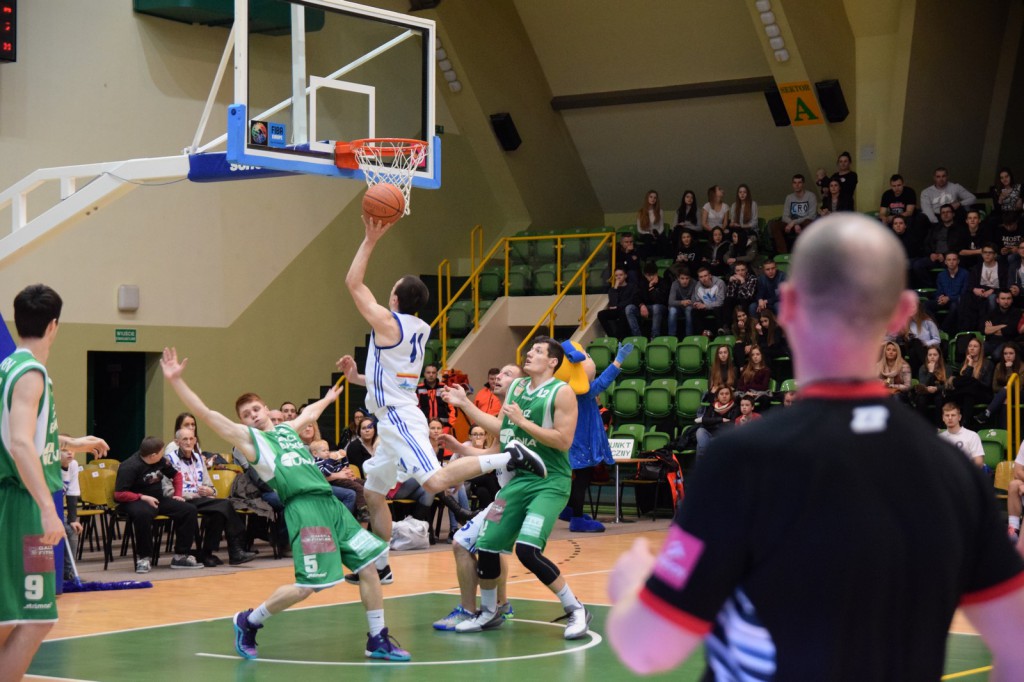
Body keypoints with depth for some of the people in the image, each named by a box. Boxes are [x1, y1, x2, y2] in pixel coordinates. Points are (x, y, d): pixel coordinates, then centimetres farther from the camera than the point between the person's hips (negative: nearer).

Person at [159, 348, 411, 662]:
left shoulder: (286, 429, 23)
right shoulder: (249, 438, 5)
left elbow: (309, 413, 46)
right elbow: (206, 414, -4)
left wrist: (328, 398, 61)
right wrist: (175, 381, -12)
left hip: (331, 503, 7)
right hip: (304, 508, -7)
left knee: (368, 566, 3)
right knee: (306, 586, -10)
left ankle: (378, 641, 12)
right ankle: (247, 622, 11)